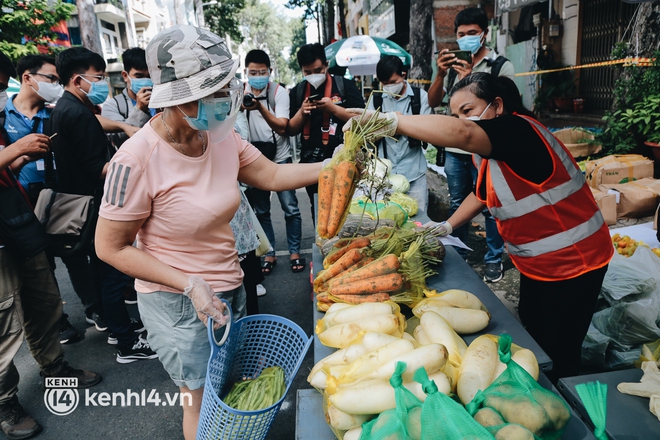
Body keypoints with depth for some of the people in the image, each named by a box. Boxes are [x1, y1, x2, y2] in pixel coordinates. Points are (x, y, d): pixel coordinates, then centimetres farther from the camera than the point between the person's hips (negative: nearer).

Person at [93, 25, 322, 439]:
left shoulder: (222, 137, -8)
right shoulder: (138, 159, -25)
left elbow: (273, 175, 3)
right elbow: (112, 247, -17)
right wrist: (190, 285, -23)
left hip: (229, 286, 6)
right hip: (178, 303, -6)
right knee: (203, 400, 14)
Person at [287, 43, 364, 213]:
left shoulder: (344, 85, -2)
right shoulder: (297, 92, 6)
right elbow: (291, 131, 7)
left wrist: (333, 108, -19)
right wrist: (302, 112, -12)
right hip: (312, 164, 3)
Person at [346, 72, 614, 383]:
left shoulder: (518, 130, -25)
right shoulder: (491, 151, 5)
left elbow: (462, 134, -45)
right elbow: (482, 194, 20)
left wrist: (392, 122, -44)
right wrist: (447, 226, 10)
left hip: (572, 264, -9)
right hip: (536, 264, 9)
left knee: (558, 357, 3)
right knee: (531, 339, 20)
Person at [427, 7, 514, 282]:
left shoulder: (501, 66, -4)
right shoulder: (454, 64, 8)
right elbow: (433, 102, 4)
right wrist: (440, 74, -13)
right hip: (454, 150, 5)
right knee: (457, 205, 15)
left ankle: (494, 260, 18)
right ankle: (458, 255, 29)